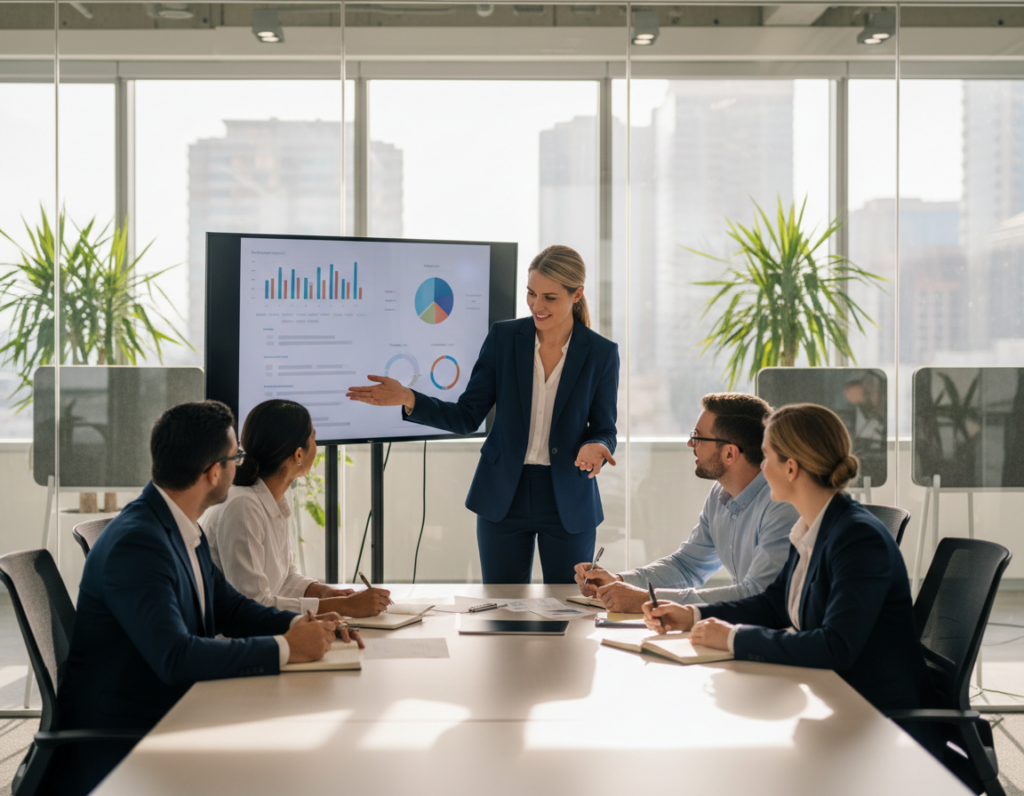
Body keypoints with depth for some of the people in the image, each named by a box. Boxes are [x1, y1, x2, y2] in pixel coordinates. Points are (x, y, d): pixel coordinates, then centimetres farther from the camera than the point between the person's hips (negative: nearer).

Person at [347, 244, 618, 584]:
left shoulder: (601, 353, -6)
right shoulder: (503, 337, -3)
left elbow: (605, 430, 0)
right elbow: (467, 417, -1)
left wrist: (596, 447, -24)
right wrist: (407, 399, -15)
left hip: (569, 504, -1)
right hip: (504, 498, 1)